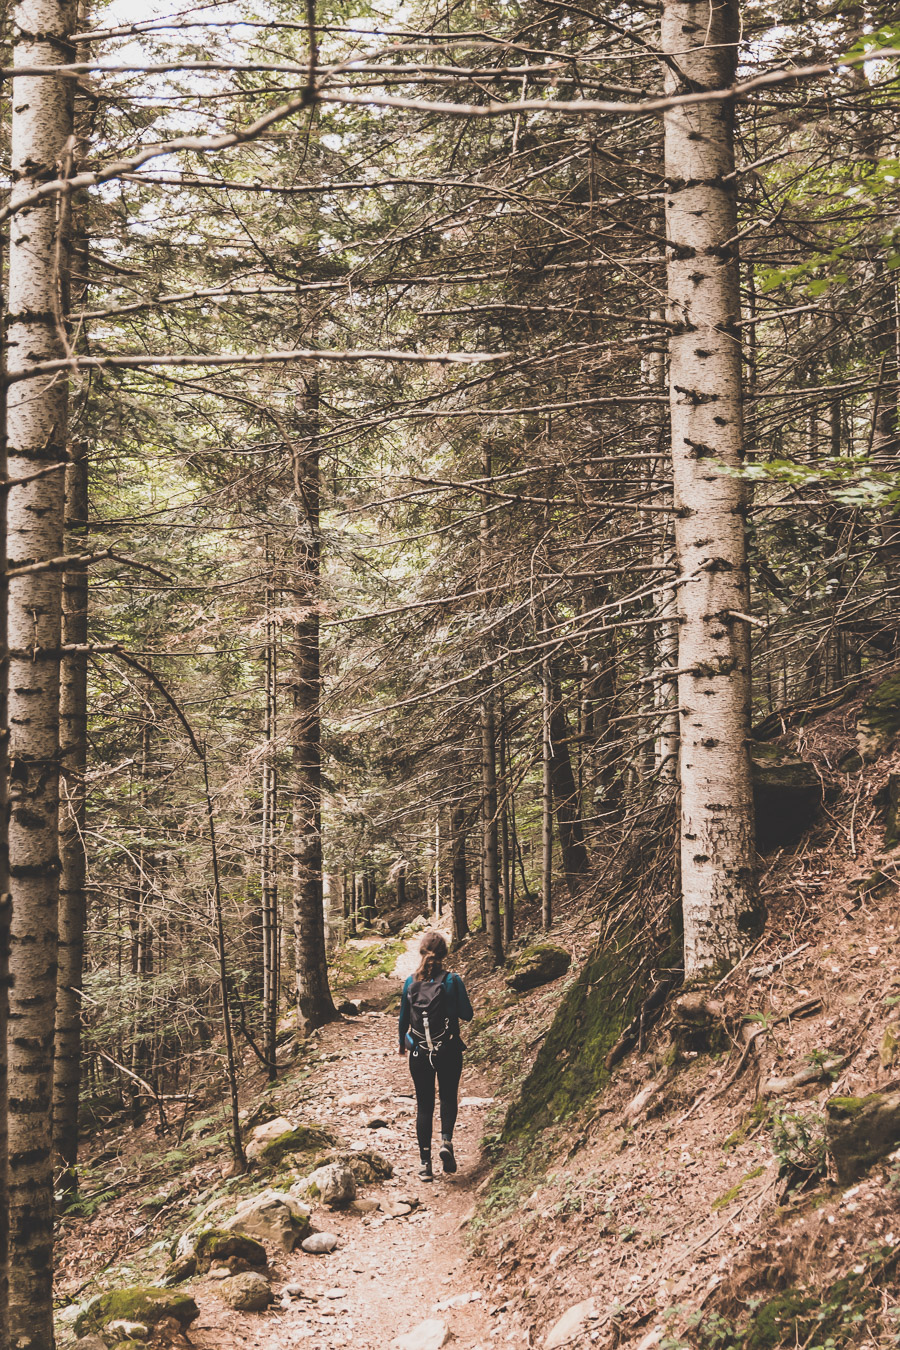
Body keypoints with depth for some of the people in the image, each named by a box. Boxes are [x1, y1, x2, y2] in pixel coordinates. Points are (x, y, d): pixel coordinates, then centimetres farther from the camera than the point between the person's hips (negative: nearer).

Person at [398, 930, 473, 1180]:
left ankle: (425, 1163, 6)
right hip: (449, 1052, -1)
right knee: (449, 1097, 19)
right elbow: (467, 1015, -5)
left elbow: (403, 1018, 5)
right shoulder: (452, 981, -11)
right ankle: (446, 1140, -6)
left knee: (424, 1105, 9)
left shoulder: (411, 982, -4)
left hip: (419, 1053, 1)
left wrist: (402, 1043, 22)